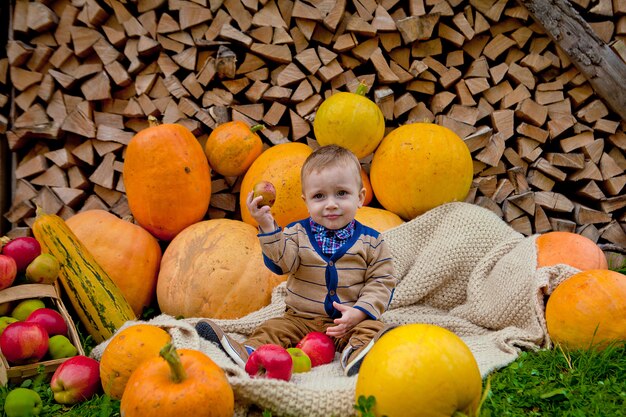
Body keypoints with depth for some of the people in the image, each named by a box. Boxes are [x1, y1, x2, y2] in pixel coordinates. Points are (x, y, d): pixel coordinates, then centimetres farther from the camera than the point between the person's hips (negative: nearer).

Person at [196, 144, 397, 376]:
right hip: (301, 319, 2)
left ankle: (356, 356, -54)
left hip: (348, 322, -2)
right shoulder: (297, 233, 3)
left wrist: (360, 311, -17)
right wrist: (267, 227, -25)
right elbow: (283, 263, -13)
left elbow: (382, 281, -1)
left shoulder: (371, 241, 0)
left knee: (372, 328, -28)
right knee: (272, 330, -18)